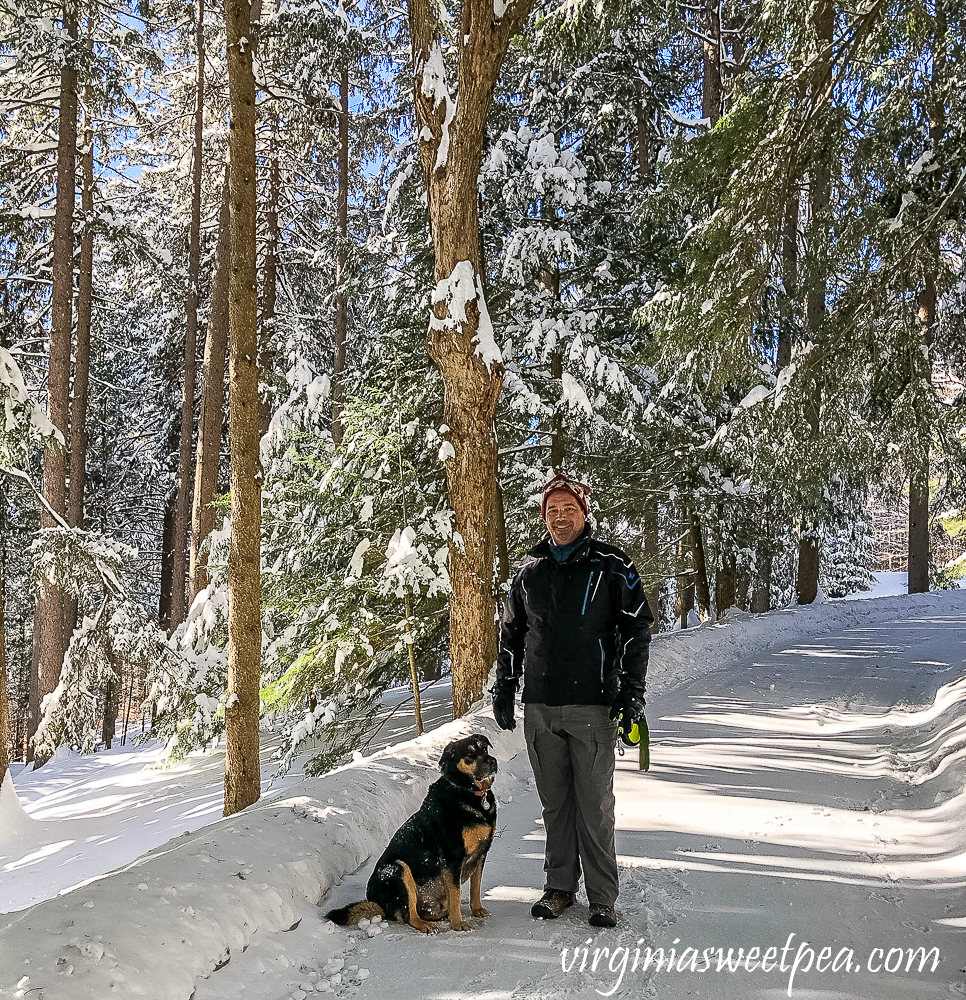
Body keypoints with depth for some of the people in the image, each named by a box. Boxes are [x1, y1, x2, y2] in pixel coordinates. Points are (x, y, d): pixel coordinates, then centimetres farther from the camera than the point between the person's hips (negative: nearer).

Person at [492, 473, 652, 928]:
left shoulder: (611, 566, 0)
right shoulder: (529, 570, 11)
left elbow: (637, 627, -1)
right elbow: (511, 633, 18)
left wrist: (632, 690, -7)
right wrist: (504, 690, 14)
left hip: (592, 706, -3)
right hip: (540, 707, 4)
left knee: (595, 806, 1)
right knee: (555, 803, 12)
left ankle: (602, 898, 12)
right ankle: (560, 887, 24)